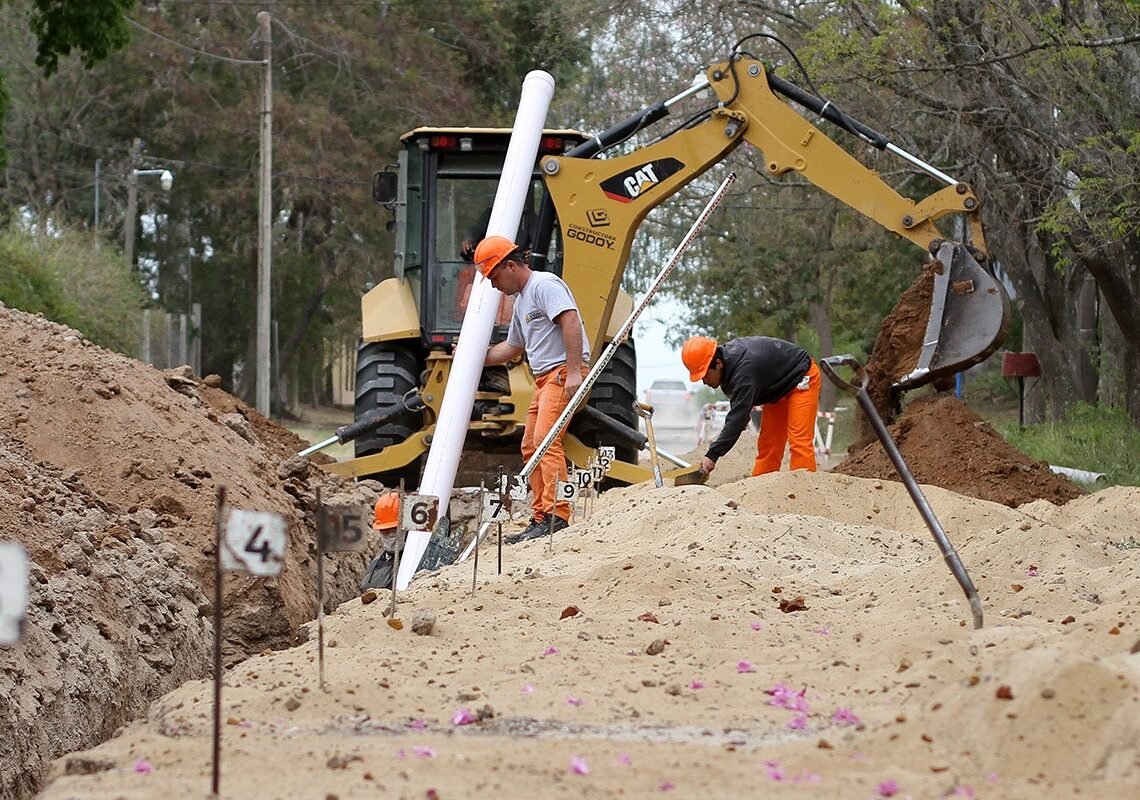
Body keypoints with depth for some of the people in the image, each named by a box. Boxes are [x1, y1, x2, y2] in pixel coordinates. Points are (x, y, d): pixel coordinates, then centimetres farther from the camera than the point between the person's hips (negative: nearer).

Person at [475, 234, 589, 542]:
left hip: (564, 370, -11)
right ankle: (540, 518, 16)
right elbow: (513, 347, 38)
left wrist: (573, 372, -29)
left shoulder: (545, 284, -9)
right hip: (544, 378, 11)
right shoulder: (521, 300, 24)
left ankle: (557, 516, -28)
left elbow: (571, 322, -22)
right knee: (531, 447, 11)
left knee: (546, 439, -22)